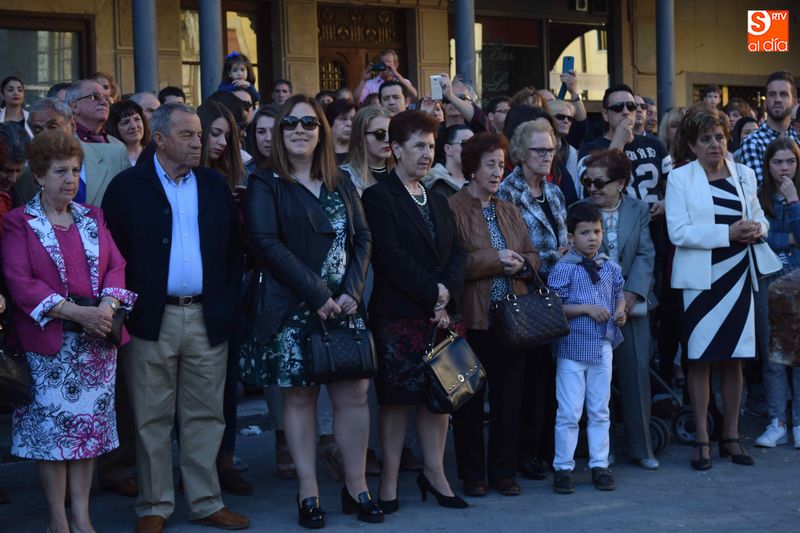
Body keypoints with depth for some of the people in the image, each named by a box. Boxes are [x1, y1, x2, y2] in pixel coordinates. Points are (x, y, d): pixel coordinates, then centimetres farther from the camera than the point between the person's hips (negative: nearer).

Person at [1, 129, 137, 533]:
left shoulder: (93, 218, 13)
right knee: (51, 425, -1)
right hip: (48, 343, -4)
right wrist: (74, 312, -19)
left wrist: (108, 304, -13)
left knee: (90, 423, 6)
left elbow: (116, 266, 8)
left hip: (97, 340, 4)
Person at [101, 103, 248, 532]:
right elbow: (112, 252, -2)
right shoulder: (127, 187, 0)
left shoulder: (215, 185, 10)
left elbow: (234, 250, 12)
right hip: (152, 319, -3)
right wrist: (126, 307, -6)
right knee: (152, 420, 5)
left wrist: (227, 304, 5)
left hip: (207, 319, 3)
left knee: (205, 416, 9)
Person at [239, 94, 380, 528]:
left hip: (343, 306, 4)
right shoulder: (265, 186, -2)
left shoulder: (341, 186, 13)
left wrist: (351, 291, -9)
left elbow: (362, 238, 7)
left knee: (354, 394, 2)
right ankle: (308, 492, 12)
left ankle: (356, 487, 14)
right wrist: (317, 294, -17)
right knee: (299, 396, 2)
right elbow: (266, 244, -13)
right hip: (292, 309, -4)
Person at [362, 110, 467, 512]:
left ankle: (434, 473, 16)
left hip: (439, 313, 6)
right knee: (396, 398, -1)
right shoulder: (379, 196, -4)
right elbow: (389, 256, -14)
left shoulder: (437, 202, 20)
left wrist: (447, 291, -7)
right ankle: (389, 480, 8)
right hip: (399, 315, -6)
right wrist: (431, 292, -12)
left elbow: (457, 252, 11)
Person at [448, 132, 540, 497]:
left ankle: (503, 471, 19)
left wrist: (521, 264, -9)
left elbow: (533, 257, 13)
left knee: (509, 397, 8)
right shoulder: (453, 209, -6)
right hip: (472, 317, -5)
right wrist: (495, 260, -17)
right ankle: (472, 475, 14)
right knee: (470, 398, 4)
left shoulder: (510, 212, 16)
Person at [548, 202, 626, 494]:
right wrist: (587, 309, -18)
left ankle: (600, 465, 21)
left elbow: (619, 296, 19)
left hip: (602, 347, 5)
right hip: (572, 348, -5)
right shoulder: (563, 269, -9)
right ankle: (563, 468, 10)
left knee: (600, 410, 12)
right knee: (569, 413, 0)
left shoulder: (611, 268, 7)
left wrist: (620, 311, -2)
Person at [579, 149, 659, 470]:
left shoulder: (639, 210, 5)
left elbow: (646, 255, 0)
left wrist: (632, 293, -13)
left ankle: (641, 448, 15)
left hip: (632, 302, 2)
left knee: (637, 373, 4)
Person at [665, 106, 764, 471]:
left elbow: (758, 217, 18)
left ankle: (731, 436, 19)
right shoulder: (680, 178, -2)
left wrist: (757, 229, -6)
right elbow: (679, 233, -12)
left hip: (737, 274, 4)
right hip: (700, 277, -4)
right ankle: (702, 440, 8)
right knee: (700, 359, 0)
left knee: (734, 358, 7)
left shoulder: (744, 175, 11)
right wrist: (728, 233, -18)